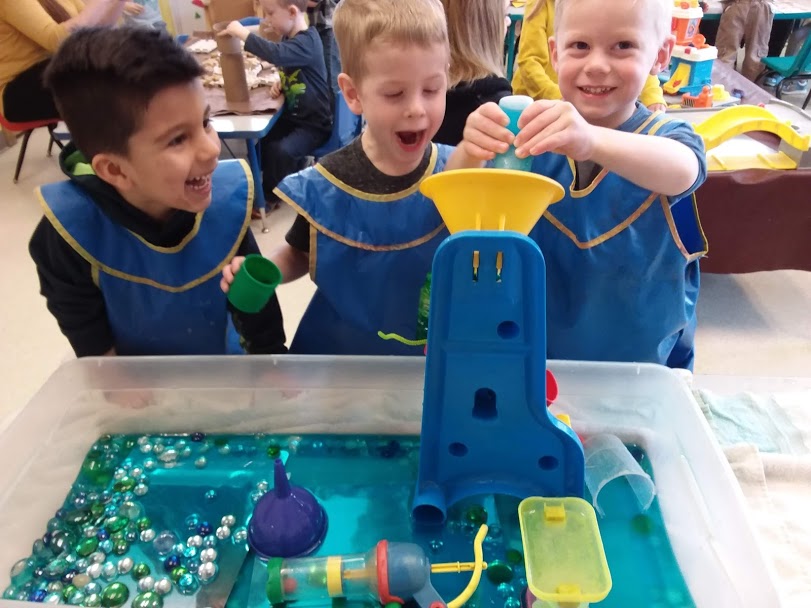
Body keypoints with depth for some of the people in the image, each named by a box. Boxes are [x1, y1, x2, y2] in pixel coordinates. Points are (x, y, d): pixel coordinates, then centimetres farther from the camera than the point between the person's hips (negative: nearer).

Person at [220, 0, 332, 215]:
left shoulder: (307, 41, -23)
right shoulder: (289, 38, 6)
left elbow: (276, 54, -42)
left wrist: (242, 32, -34)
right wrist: (281, 84, 1)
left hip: (315, 122, -9)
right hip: (293, 115, 9)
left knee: (280, 150, -24)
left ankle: (270, 196, 1)